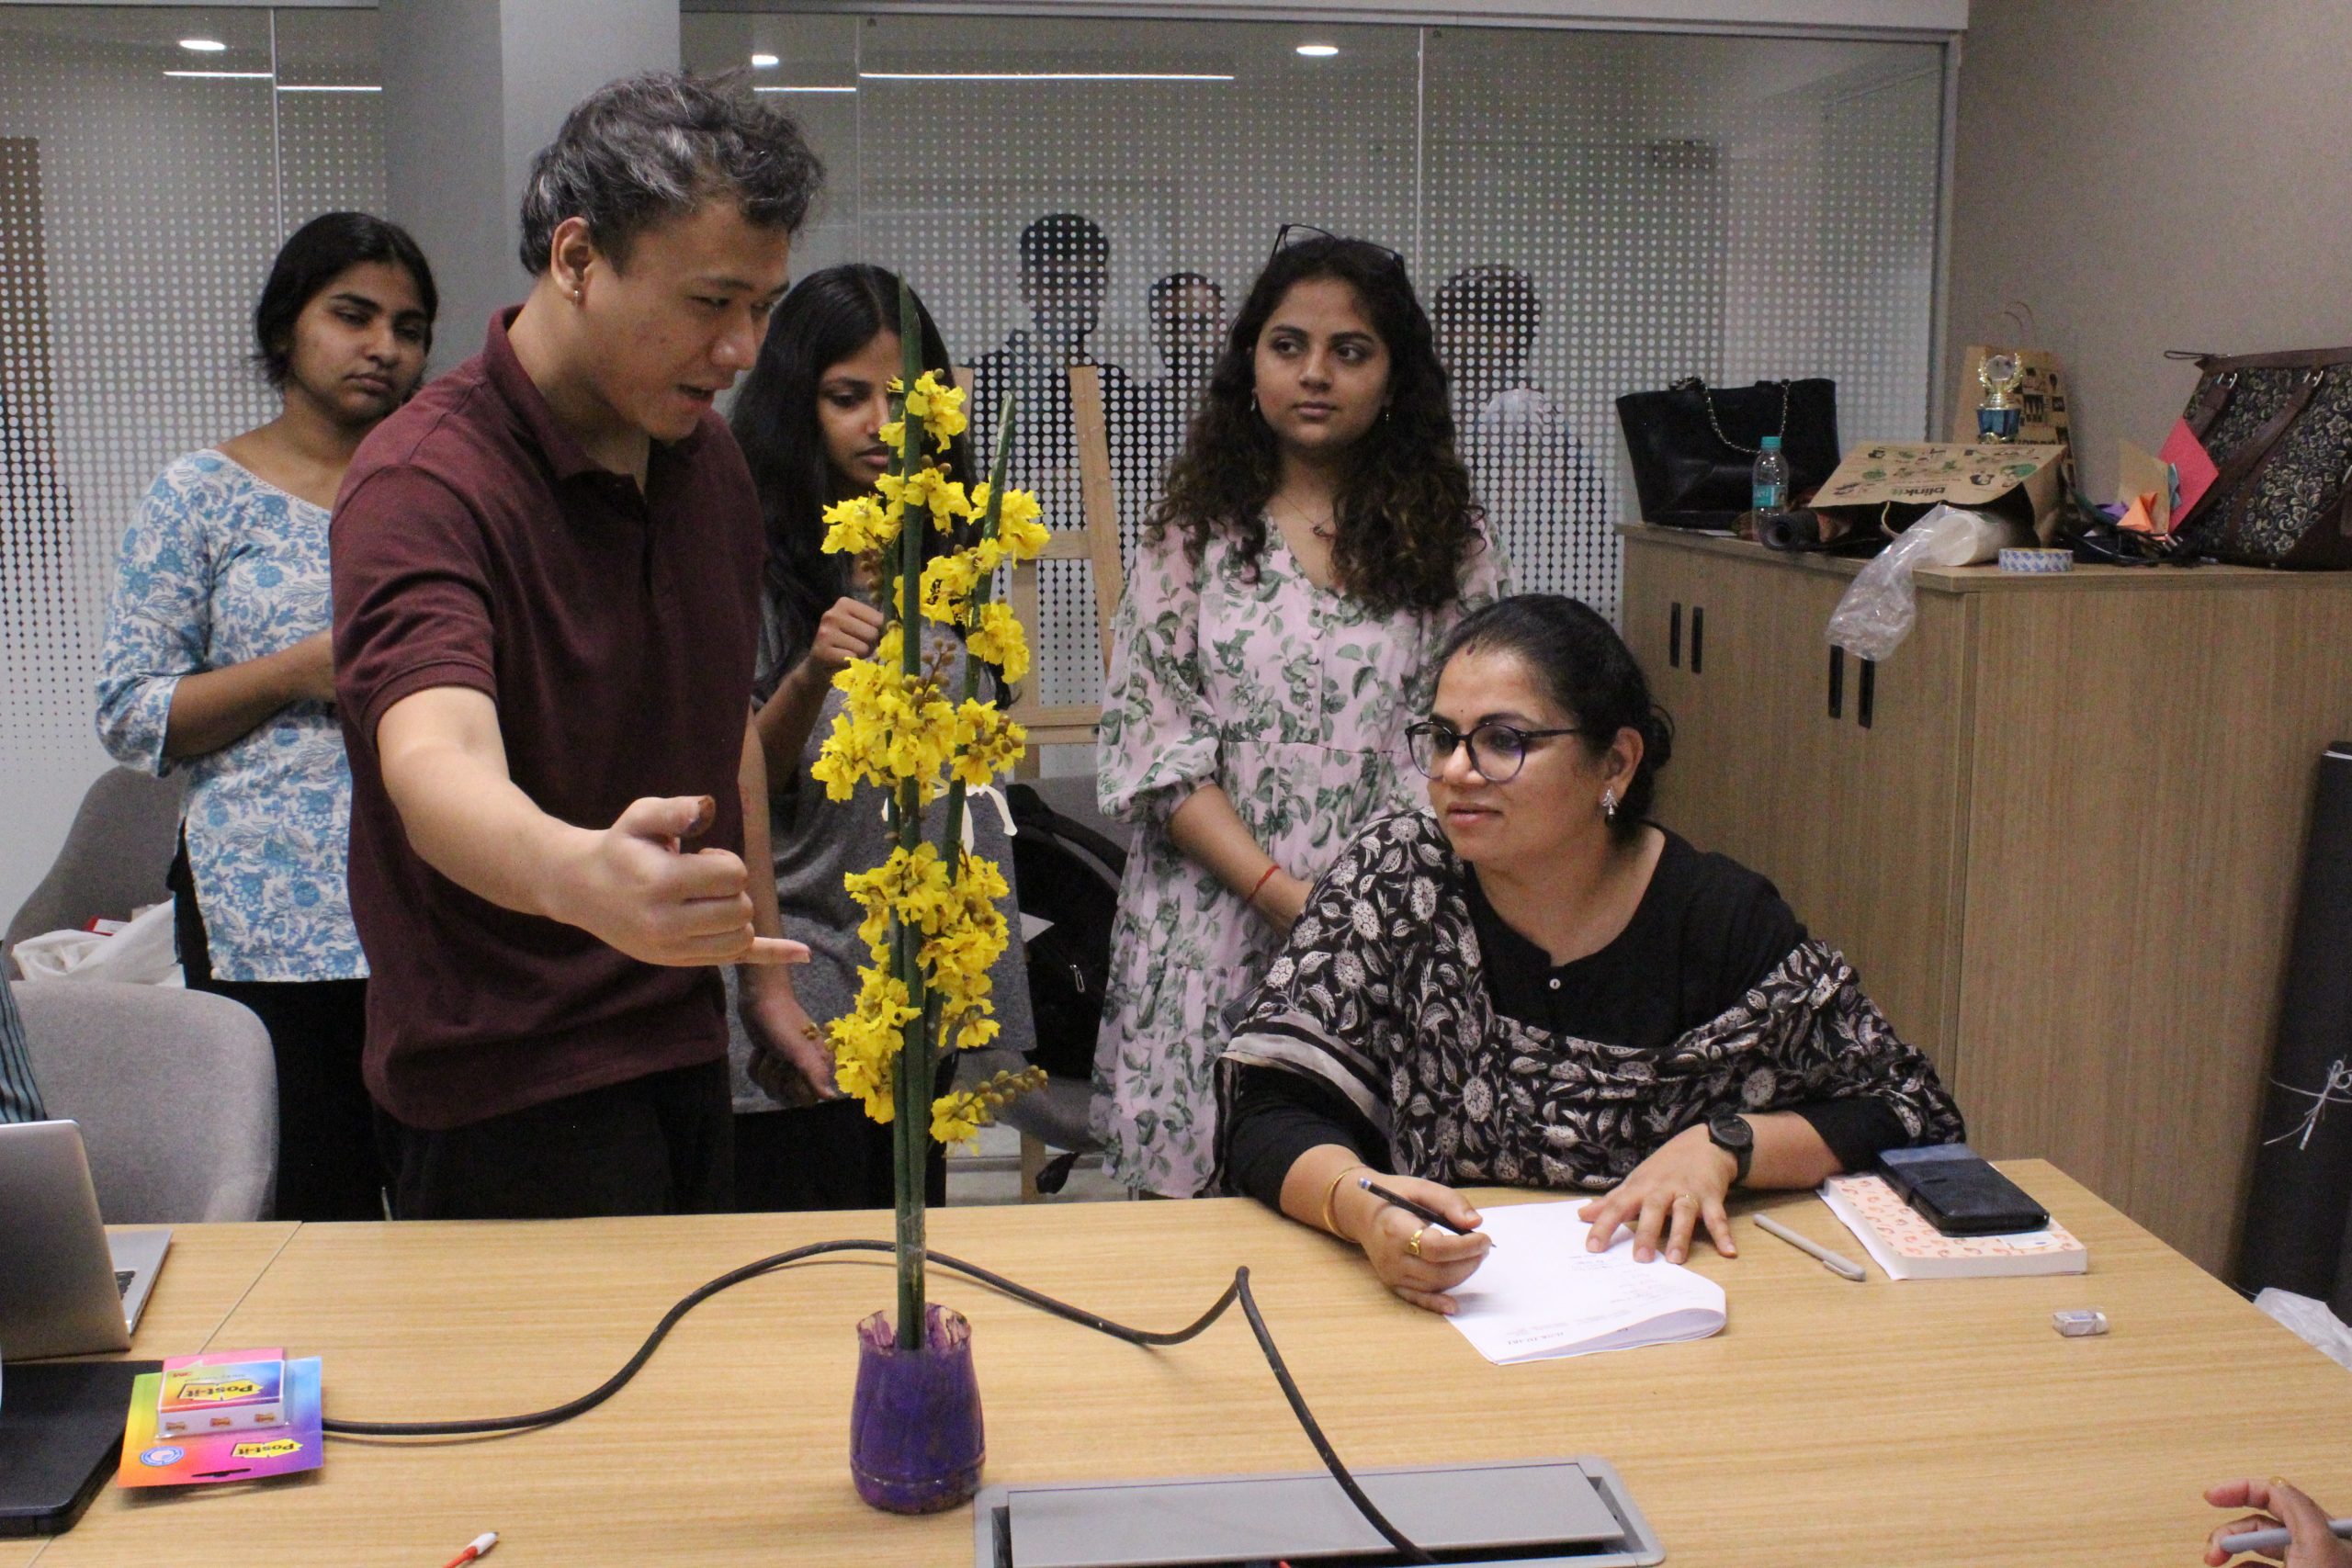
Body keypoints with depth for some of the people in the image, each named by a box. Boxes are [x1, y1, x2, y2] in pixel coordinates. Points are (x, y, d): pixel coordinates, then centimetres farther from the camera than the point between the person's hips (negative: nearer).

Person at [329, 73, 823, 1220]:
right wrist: (581, 876, -57)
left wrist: (764, 966, 15)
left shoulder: (707, 459, 5)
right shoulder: (426, 482, -19)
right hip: (507, 1097, -7)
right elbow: (438, 764, -37)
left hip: (683, 1052, 7)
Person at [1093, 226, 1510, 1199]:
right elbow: (1153, 748, -1)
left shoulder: (1447, 545, 6)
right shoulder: (1196, 535, 4)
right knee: (1199, 1194, 1)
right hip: (1218, 924, 0)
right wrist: (1287, 896, -11)